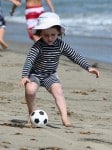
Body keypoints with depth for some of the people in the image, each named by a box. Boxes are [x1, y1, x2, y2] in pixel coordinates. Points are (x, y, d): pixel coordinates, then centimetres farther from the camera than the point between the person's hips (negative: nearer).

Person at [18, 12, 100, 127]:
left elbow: (75, 56, -3)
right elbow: (29, 61, -30)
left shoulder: (61, 45, -10)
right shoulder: (38, 46, -23)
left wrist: (88, 67, -11)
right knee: (30, 89, -29)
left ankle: (64, 117, -29)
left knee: (58, 90, -22)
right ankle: (32, 112, -2)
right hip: (35, 74, -3)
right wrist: (24, 76, -44)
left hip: (50, 76, 3)